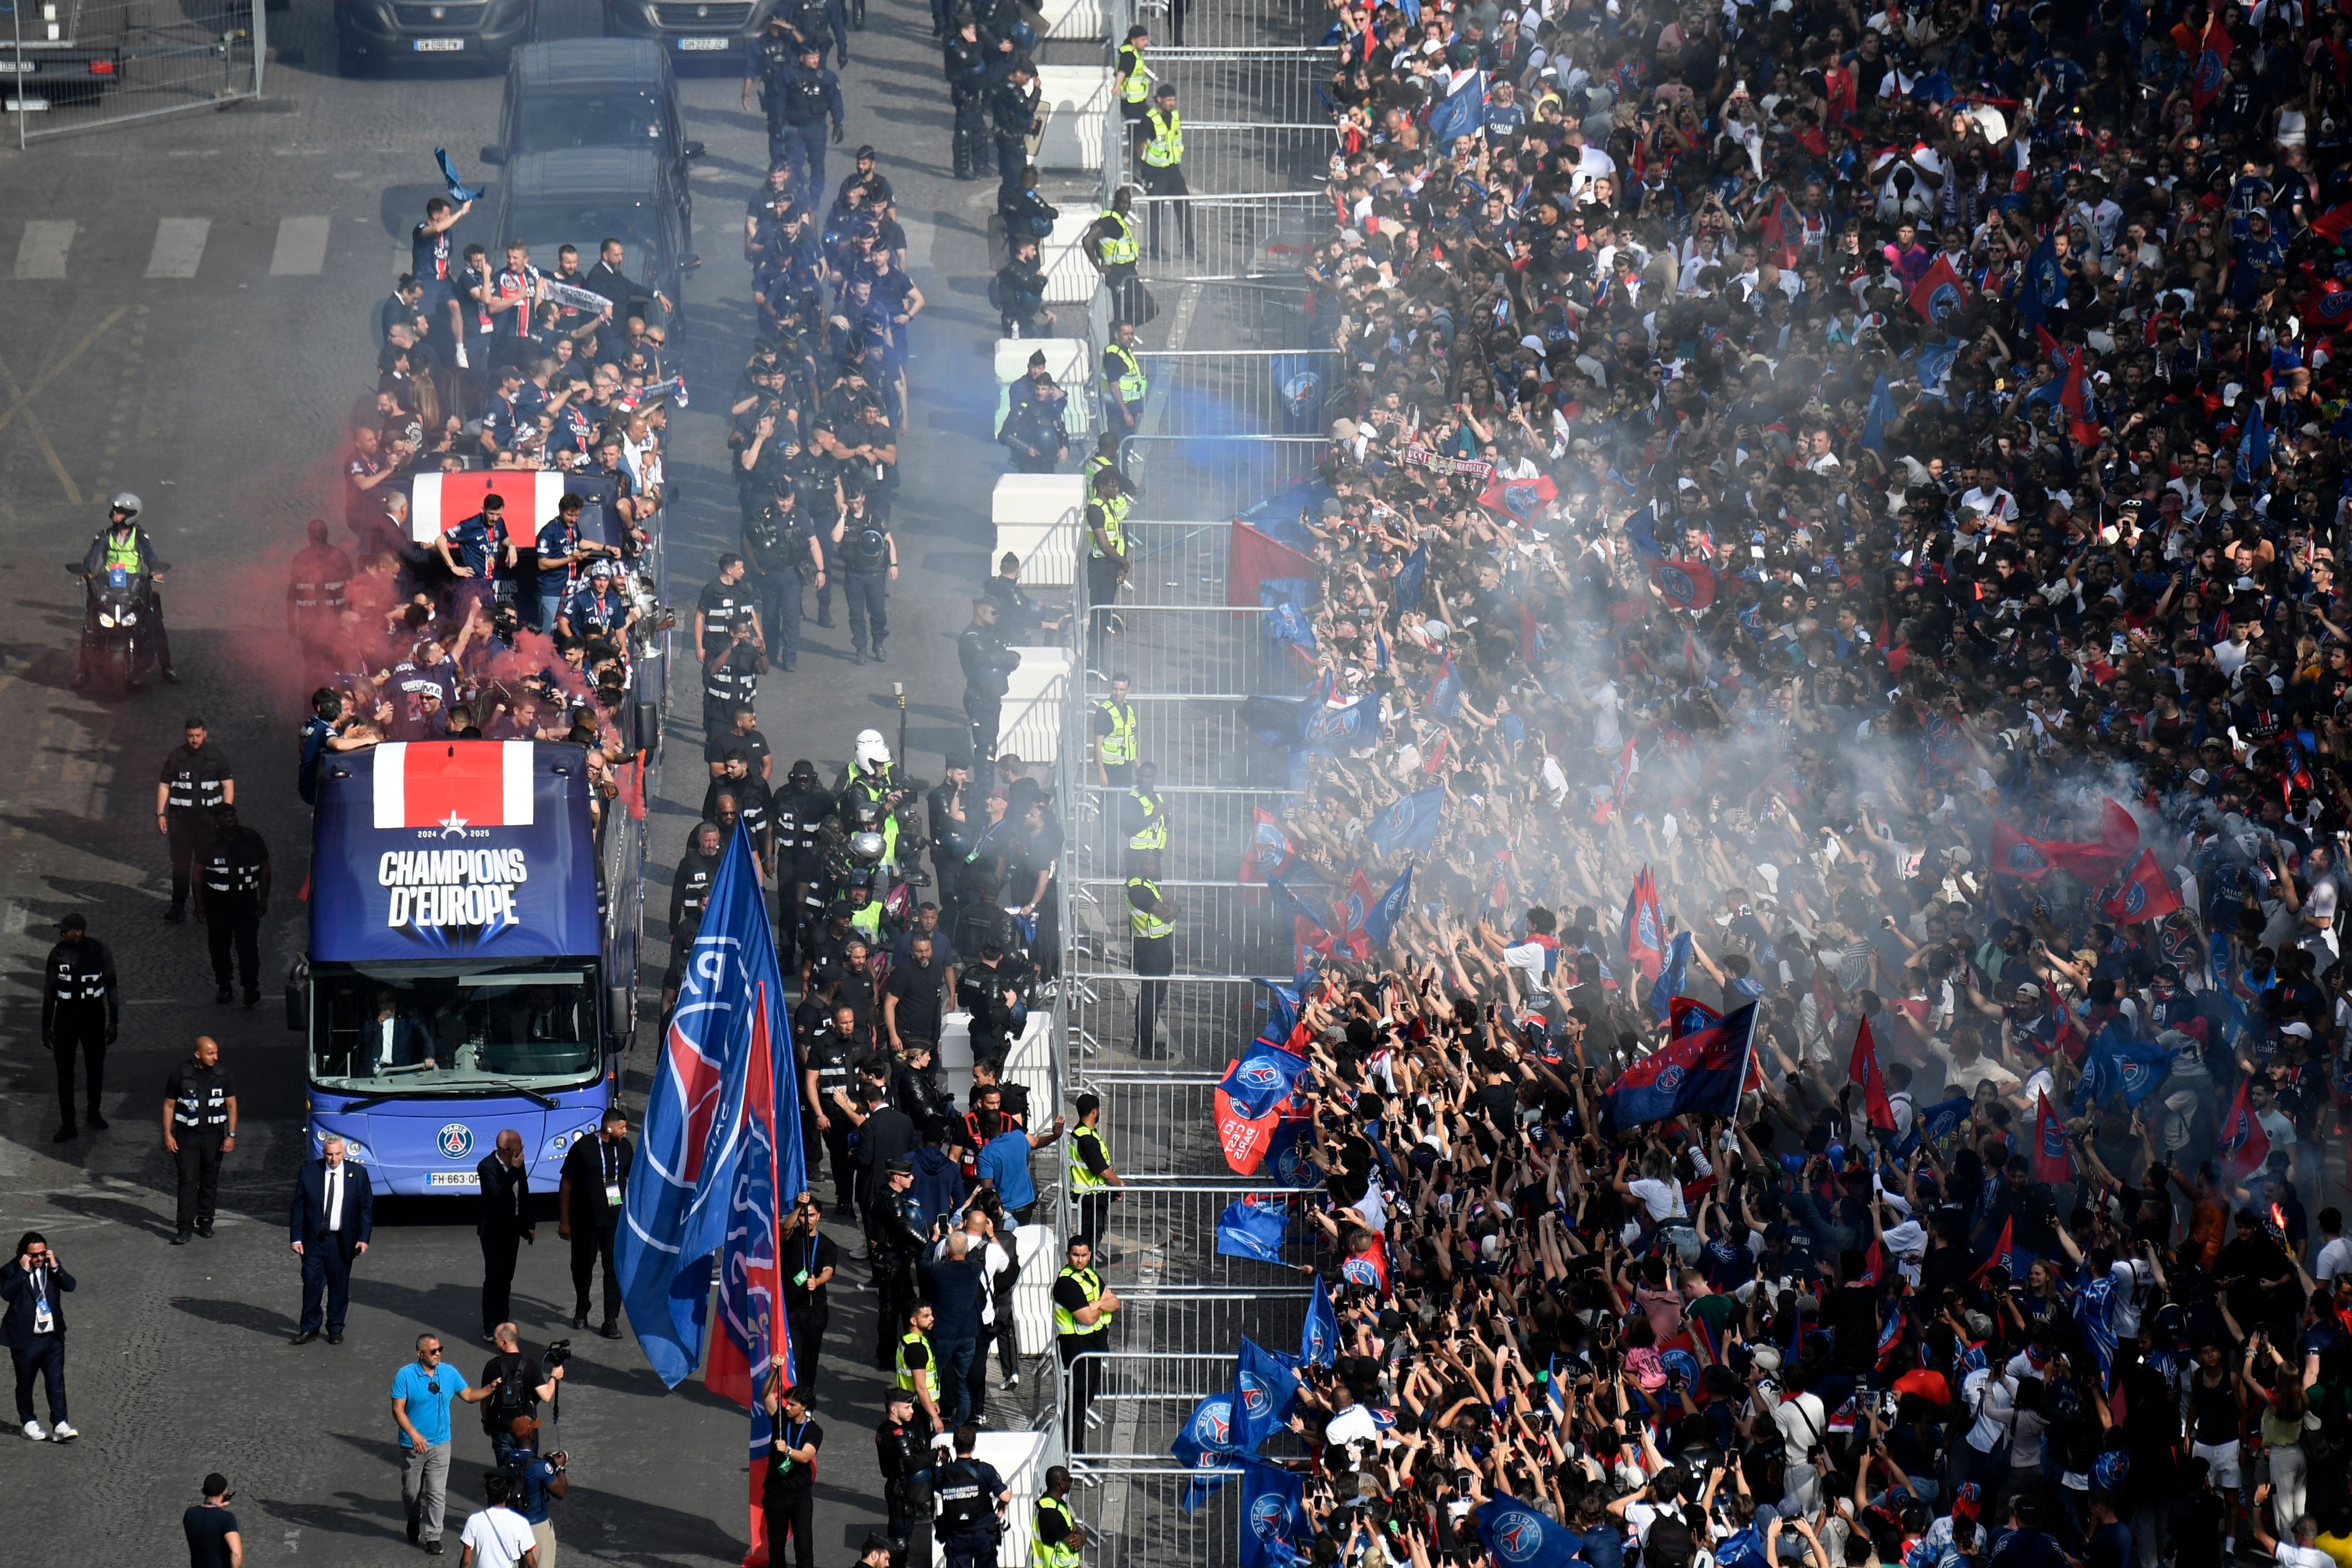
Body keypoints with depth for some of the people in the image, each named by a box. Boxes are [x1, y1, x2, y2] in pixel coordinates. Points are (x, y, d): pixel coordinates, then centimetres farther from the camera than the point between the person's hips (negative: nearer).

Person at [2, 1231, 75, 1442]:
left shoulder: (52, 1265, 4)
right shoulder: (11, 1270, -8)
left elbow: (70, 1286, -6)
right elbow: (7, 1293, -24)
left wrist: (55, 1267, -17)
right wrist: (24, 1271, -25)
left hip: (53, 1337, 2)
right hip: (25, 1338, -2)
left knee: (56, 1381, -3)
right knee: (25, 1383, 11)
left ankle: (60, 1426, -5)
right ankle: (28, 1423, 27)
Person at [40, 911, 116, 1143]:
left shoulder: (99, 952, -12)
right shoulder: (58, 954, -9)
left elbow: (111, 987, -2)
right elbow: (49, 991, 1)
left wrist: (113, 1021, -1)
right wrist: (46, 1026, 3)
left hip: (94, 1017, 0)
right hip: (65, 1018, 0)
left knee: (95, 1068, 14)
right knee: (64, 1072, 1)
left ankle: (94, 1113, 35)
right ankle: (67, 1124, 9)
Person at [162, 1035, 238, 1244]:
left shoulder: (222, 1074, 0)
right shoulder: (180, 1074, -5)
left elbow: (231, 1105, 5)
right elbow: (169, 1105, 1)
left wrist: (231, 1135, -3)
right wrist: (168, 1135, -4)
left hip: (213, 1136, 2)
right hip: (187, 1136, -2)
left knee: (210, 1181, 8)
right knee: (188, 1181, -8)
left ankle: (205, 1222, 21)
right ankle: (185, 1227, -9)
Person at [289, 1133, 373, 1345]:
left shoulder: (358, 1173, 0)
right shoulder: (308, 1172, -2)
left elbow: (367, 1208, 3)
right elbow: (298, 1207, 1)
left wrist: (364, 1238, -4)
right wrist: (296, 1238, -5)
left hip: (342, 1241, 0)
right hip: (313, 1239, 0)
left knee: (339, 1286, 6)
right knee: (312, 1284, -1)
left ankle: (335, 1329, 18)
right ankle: (310, 1327, 9)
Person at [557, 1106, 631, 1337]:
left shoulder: (624, 1147, 2)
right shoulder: (583, 1148, -10)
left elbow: (633, 1176, 19)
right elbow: (566, 1185, -6)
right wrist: (564, 1221, -5)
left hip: (615, 1219, 2)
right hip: (585, 1221, -2)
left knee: (615, 1269, -3)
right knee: (582, 1266, 13)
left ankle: (611, 1321, 2)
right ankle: (581, 1310, 37)